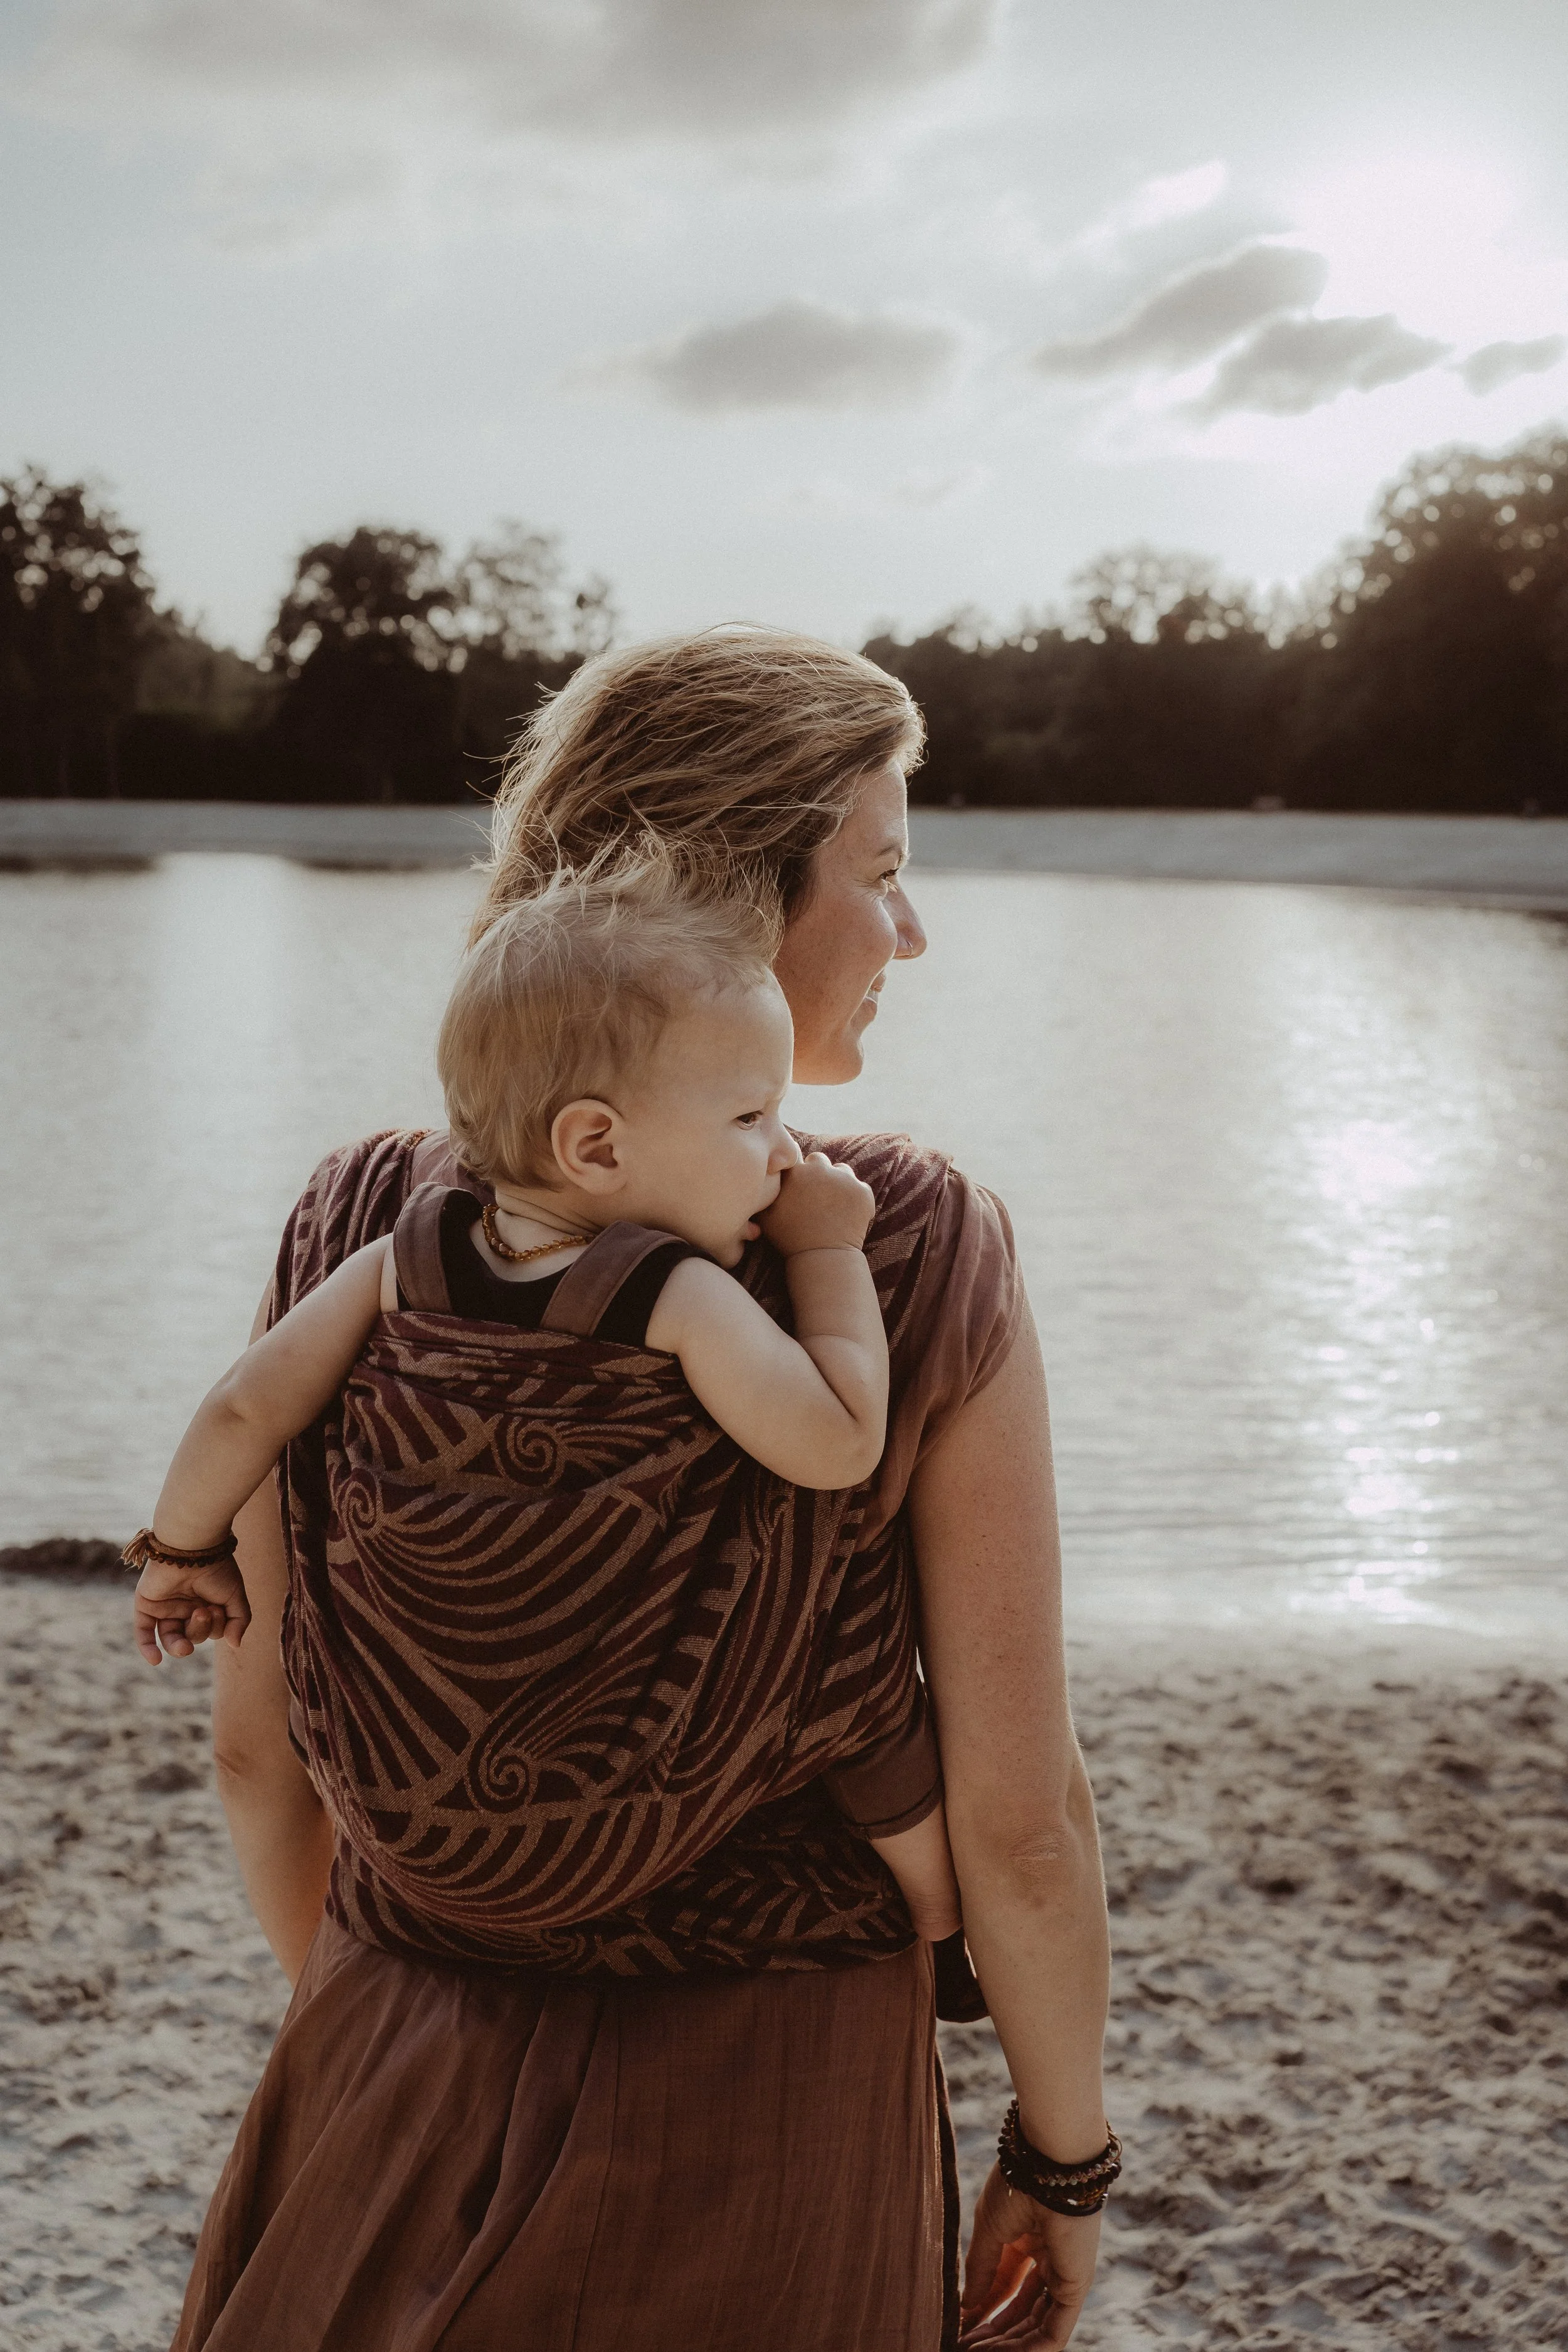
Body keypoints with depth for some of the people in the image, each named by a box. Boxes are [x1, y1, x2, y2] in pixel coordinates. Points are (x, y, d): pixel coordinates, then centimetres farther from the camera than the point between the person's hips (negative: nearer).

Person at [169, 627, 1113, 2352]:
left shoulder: (354, 1230, -7)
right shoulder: (921, 1259, -17)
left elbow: (257, 1743, 1)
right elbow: (1018, 1817, -13)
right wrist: (1065, 2165, 4)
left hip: (397, 2097, 3)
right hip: (765, 2119, -2)